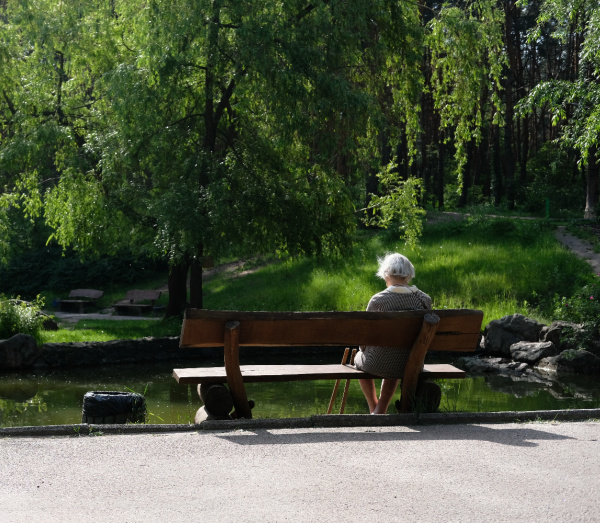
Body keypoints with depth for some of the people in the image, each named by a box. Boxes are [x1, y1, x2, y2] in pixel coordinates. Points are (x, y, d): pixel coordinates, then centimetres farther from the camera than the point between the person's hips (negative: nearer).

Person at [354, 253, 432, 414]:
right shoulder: (424, 299, -8)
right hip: (412, 365, 4)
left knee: (359, 358, 34)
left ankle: (374, 409, 48)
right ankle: (381, 411, 42)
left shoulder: (378, 300, -19)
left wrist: (363, 349, 16)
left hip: (379, 363, -3)